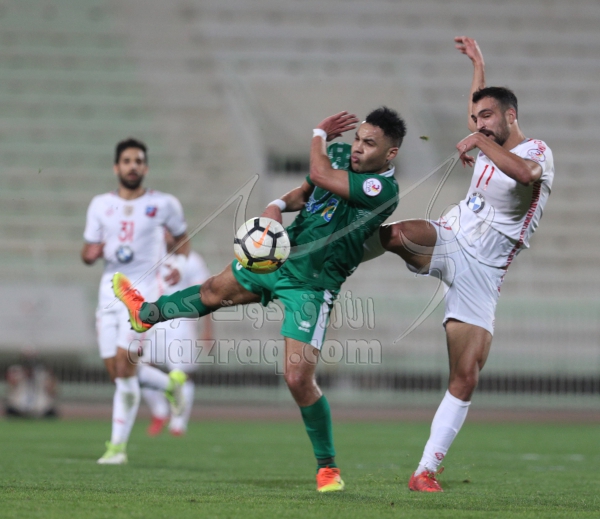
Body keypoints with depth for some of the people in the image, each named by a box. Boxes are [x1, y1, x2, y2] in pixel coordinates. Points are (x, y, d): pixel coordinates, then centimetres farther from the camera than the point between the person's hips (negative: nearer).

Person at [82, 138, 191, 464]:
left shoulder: (163, 204, 2)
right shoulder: (101, 205, 9)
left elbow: (182, 235, 18)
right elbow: (87, 252, 12)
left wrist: (181, 264, -1)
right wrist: (92, 253, -12)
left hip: (144, 292, -4)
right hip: (110, 290, 4)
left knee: (125, 365, -16)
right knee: (116, 372, 3)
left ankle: (118, 445, -10)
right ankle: (170, 383, 32)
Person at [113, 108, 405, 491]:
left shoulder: (384, 189, -26)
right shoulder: (340, 154, -3)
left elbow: (320, 176, -35)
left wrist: (320, 135, -16)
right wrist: (278, 206, -5)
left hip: (311, 285, -7)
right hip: (281, 254, 7)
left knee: (299, 378, -14)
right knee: (215, 291, 29)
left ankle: (328, 466, 5)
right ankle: (146, 313, 58)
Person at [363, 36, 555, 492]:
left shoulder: (537, 151, -7)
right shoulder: (490, 146, 13)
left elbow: (526, 173, -36)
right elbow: (479, 108, 41)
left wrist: (481, 142, -34)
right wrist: (478, 62, 42)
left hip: (482, 271, -4)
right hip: (448, 241, 4)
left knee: (466, 378, -9)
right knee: (396, 233, -35)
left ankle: (426, 470, -3)